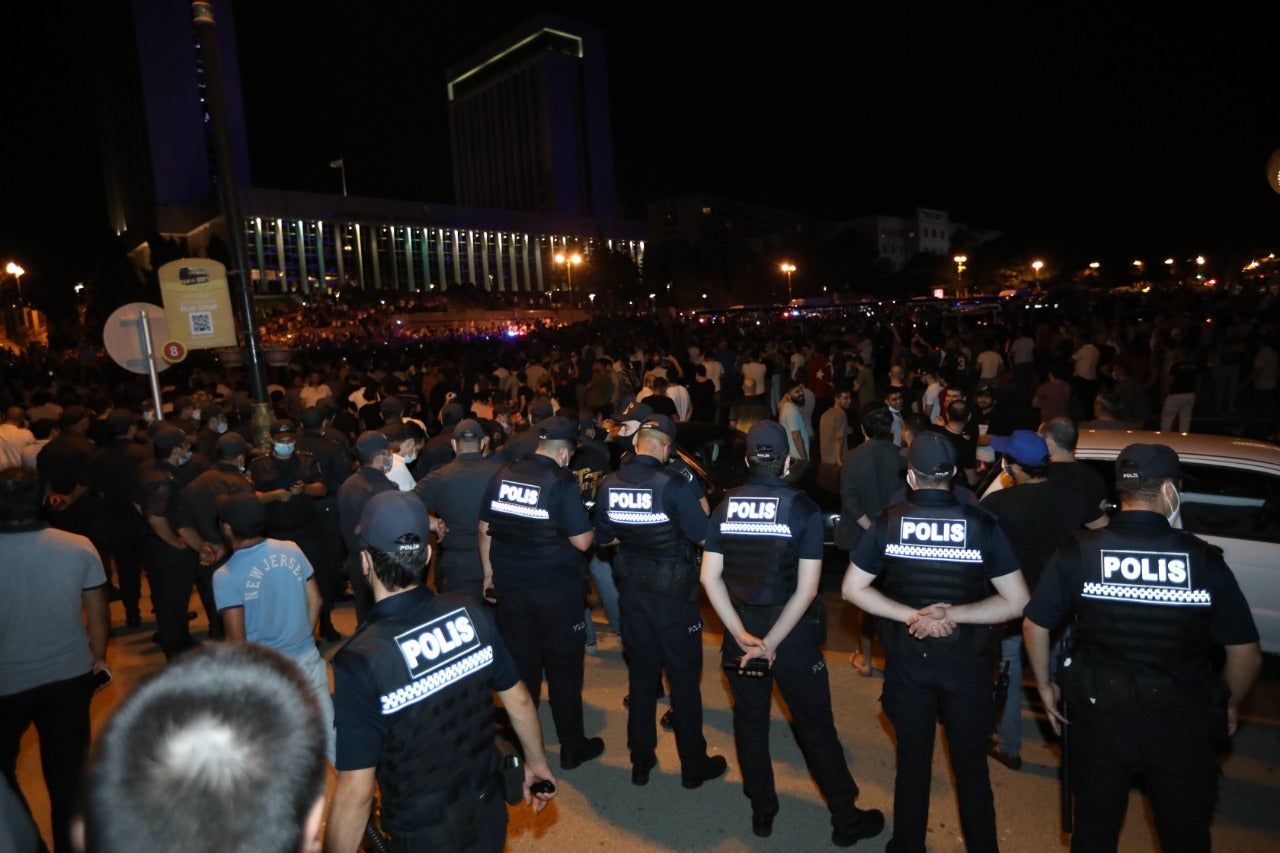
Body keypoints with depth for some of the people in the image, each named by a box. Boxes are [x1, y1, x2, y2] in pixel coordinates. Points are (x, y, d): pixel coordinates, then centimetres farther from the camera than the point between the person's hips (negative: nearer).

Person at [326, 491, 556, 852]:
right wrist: (537, 762, 15)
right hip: (489, 818, 4)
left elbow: (356, 792, -21)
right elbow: (520, 701, -2)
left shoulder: (359, 661, -26)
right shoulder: (471, 614, -14)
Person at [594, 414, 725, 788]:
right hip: (673, 592, -4)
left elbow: (604, 538, 6)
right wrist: (702, 511, 4)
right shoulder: (673, 484, -21)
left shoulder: (609, 485, -5)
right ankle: (694, 766, 27)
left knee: (640, 674, 19)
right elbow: (703, 536, -15)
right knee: (684, 677, 12)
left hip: (632, 589, 5)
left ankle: (641, 761, 31)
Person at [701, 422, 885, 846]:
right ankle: (846, 819, 28)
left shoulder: (725, 506, -4)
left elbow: (710, 577, -8)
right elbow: (807, 589, -17)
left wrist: (743, 635, -11)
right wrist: (772, 643, -13)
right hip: (792, 632, -2)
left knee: (750, 720, 18)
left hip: (741, 630, 3)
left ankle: (762, 811, 33)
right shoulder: (804, 508, -12)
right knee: (815, 726, 13)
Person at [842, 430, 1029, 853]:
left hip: (907, 660, 1)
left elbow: (852, 588, -8)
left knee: (913, 763, 18)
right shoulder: (982, 524, -12)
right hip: (967, 662, -1)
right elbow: (1017, 601, -12)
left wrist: (912, 616, -11)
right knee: (972, 767, 17)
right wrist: (952, 615, -12)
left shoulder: (888, 523, -10)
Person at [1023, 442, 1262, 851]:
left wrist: (1045, 686, 8)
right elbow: (1245, 653, -5)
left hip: (1099, 714, 0)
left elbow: (1034, 625, -7)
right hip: (1181, 722, 0)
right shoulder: (1205, 559, -12)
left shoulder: (1079, 552, -11)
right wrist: (1231, 705, 14)